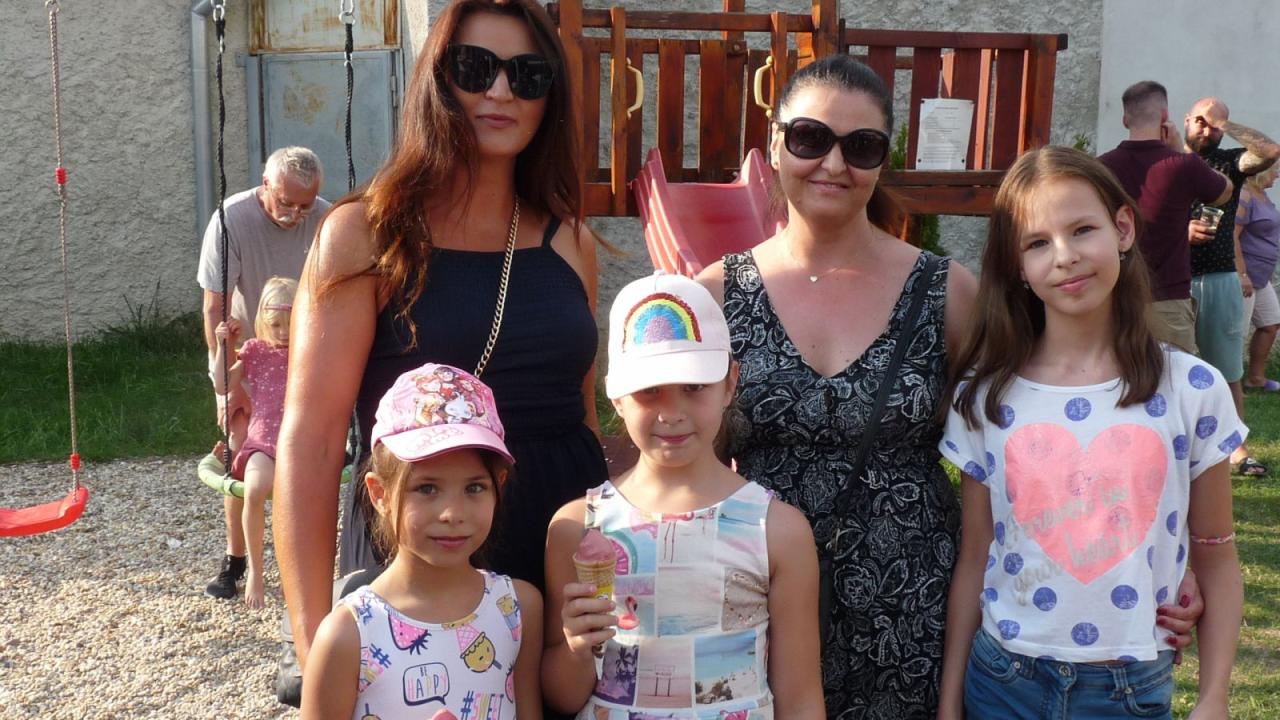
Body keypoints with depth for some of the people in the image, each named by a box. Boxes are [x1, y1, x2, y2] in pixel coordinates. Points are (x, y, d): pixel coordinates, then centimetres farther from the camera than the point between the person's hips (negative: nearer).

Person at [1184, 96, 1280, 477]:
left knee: (1229, 371, 7)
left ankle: (1235, 447, 14)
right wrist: (1180, 231, -17)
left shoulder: (1230, 162, 8)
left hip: (1222, 280, 2)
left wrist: (1225, 123, -7)